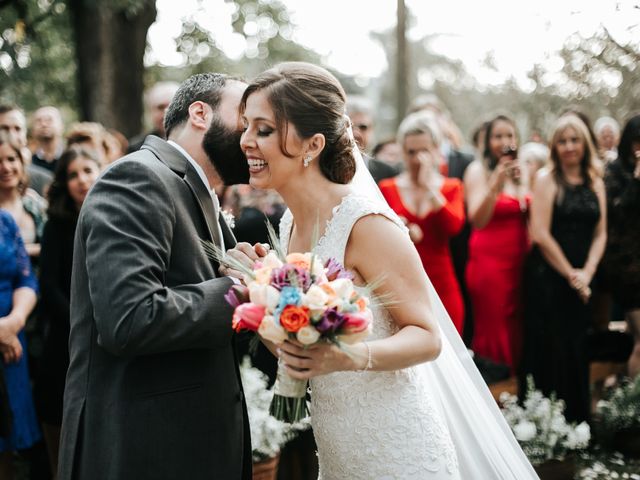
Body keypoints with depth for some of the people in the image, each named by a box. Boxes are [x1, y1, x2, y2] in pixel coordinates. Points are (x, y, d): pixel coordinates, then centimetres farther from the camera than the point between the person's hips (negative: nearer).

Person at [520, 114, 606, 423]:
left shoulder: (596, 183, 10)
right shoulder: (547, 179, -4)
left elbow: (600, 234, 8)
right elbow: (541, 234, -12)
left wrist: (586, 273, -7)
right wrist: (570, 274, -9)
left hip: (581, 281, 4)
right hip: (549, 278, -4)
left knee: (577, 351, 9)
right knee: (549, 351, 0)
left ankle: (576, 418, 21)